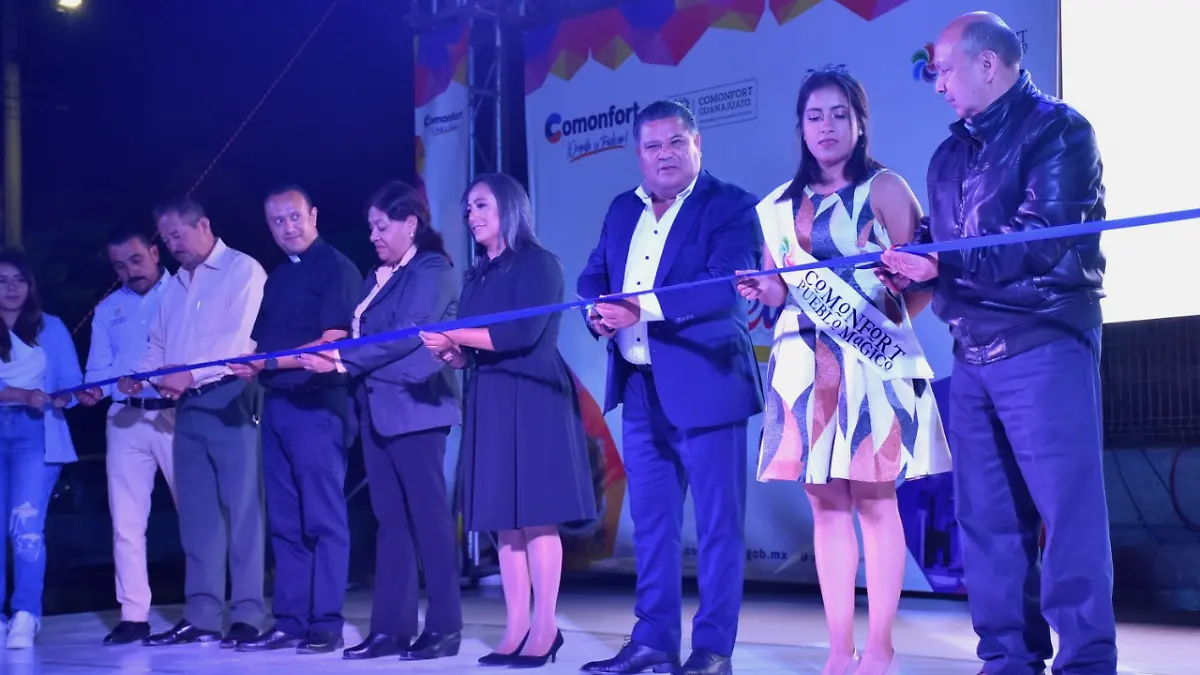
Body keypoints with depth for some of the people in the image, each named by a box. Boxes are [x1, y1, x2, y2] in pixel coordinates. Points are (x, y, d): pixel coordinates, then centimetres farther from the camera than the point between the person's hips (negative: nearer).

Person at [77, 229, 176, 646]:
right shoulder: (107, 310, 17)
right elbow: (99, 369, 13)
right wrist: (93, 390, -9)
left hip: (177, 414, -4)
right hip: (125, 420, 4)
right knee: (126, 522, 2)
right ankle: (134, 615, 8)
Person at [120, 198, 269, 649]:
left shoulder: (243, 270, -3)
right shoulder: (176, 285, 20)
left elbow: (242, 339, -14)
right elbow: (159, 344, 20)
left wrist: (190, 375, -17)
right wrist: (141, 375, 1)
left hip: (231, 400, -7)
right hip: (188, 408, 7)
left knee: (241, 509, -6)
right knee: (197, 514, 6)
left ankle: (247, 616, -4)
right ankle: (200, 617, 9)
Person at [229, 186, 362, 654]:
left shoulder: (336, 268, -4)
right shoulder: (275, 278, 19)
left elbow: (333, 344, -12)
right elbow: (263, 343, 17)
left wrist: (268, 362, -14)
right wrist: (251, 367, -5)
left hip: (317, 405, -7)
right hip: (276, 407, 8)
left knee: (322, 518, -5)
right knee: (284, 522, 7)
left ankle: (327, 624, -3)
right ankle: (289, 623, 11)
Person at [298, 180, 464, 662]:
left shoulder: (433, 270, -6)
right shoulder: (379, 278, 19)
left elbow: (406, 334, -17)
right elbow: (364, 334, 14)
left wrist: (342, 359, -19)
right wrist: (338, 347, -5)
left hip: (415, 409, -8)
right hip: (378, 409, 8)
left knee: (428, 516, -4)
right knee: (389, 520, 7)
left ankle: (444, 627, 2)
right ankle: (391, 627, 11)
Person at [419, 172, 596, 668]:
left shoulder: (538, 264, -3)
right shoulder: (477, 277, 18)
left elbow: (522, 333, -16)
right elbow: (470, 353, 15)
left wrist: (453, 336, -15)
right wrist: (450, 352, -7)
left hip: (532, 398, -7)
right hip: (489, 401, 7)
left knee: (536, 514, -8)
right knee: (505, 519, 3)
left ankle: (545, 627, -4)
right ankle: (515, 628, 4)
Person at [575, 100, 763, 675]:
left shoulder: (730, 206, -7)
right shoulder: (622, 210, 14)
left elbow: (726, 288, -20)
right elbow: (593, 277, 14)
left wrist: (641, 309, -26)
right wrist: (599, 313, -9)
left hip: (705, 385, -7)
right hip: (639, 390, 7)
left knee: (717, 523, 0)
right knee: (650, 521, 13)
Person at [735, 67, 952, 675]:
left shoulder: (885, 190, -1)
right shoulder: (780, 206, 13)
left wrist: (886, 324, -16)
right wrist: (764, 292, -5)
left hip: (871, 363, -4)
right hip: (805, 366, 5)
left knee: (875, 500, -2)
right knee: (827, 503, 5)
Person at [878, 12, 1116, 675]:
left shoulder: (1057, 130, -4)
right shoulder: (950, 155, 20)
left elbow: (1042, 239, -16)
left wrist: (940, 263, -17)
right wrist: (907, 266, -3)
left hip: (1043, 345, -7)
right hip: (973, 353, 8)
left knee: (1067, 508, -7)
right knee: (985, 515, 8)